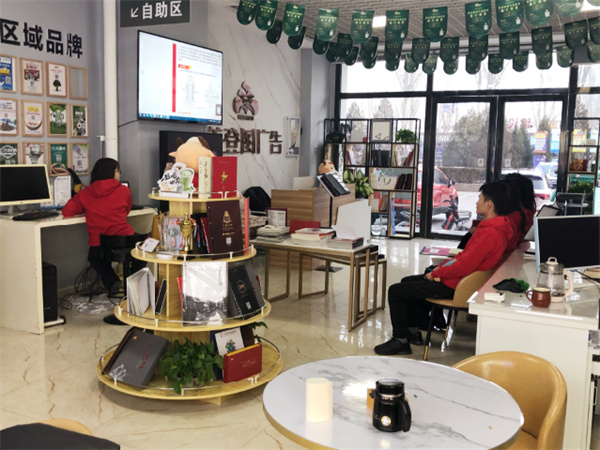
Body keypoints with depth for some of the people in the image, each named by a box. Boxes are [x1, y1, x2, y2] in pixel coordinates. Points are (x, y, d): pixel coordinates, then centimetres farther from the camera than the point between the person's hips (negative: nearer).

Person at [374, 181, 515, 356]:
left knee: (395, 291, -7)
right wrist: (442, 266, 7)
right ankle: (412, 331, 28)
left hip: (454, 286, -11)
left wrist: (436, 273, -13)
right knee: (407, 282, 24)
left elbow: (464, 267, -27)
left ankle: (400, 341, 5)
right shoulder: (496, 227, 7)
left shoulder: (489, 233, -26)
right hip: (456, 279, 11)